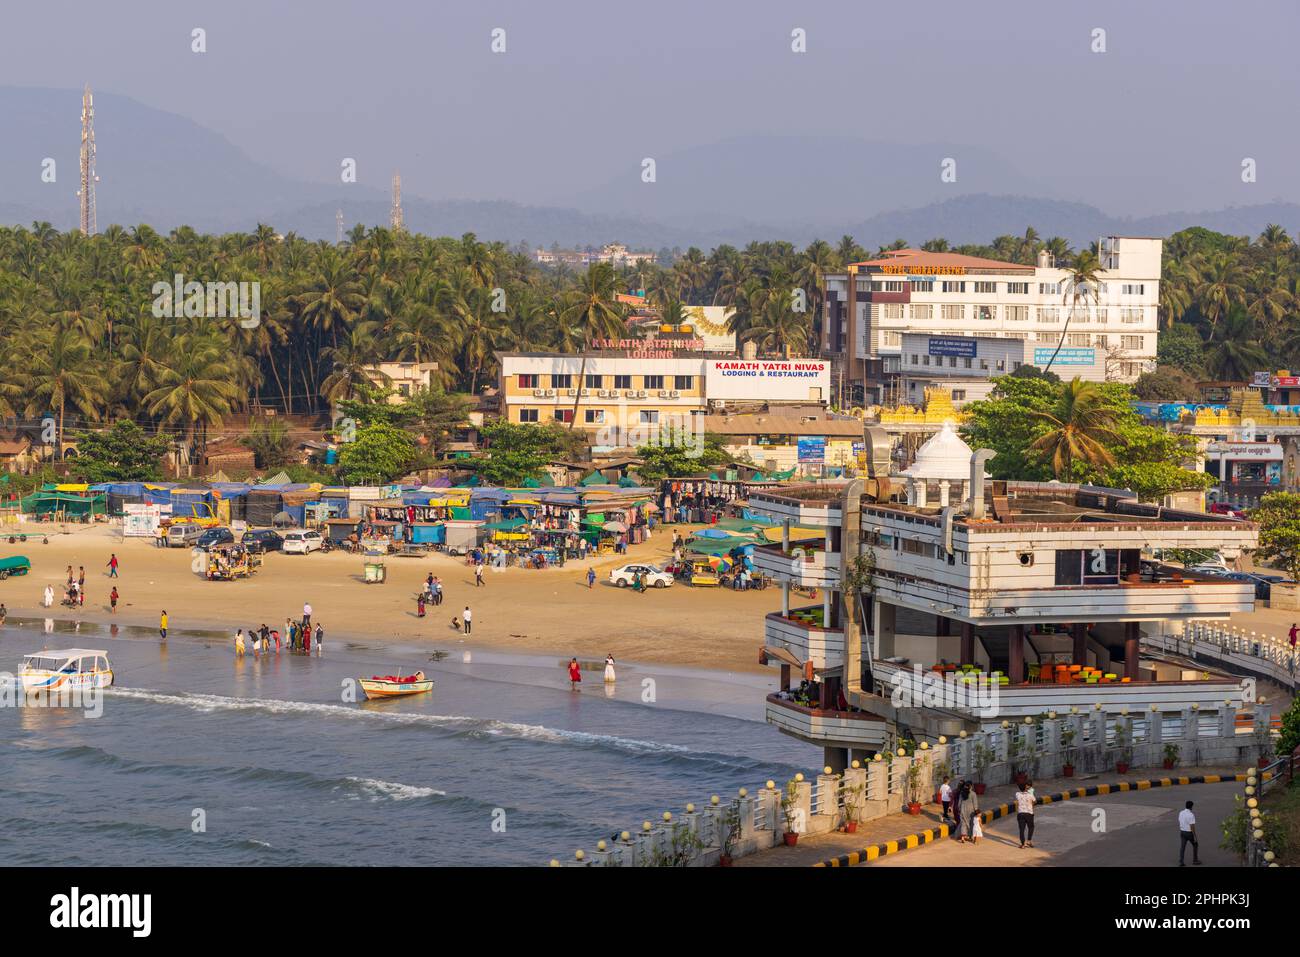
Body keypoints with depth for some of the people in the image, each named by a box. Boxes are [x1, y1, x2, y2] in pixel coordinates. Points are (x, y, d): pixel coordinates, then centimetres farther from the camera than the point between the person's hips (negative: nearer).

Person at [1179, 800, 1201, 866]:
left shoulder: (1181, 813, 0)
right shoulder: (1191, 815, -22)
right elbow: (1192, 827, -22)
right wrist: (1195, 837, -15)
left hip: (1182, 832, 6)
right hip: (1189, 833, -6)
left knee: (1182, 847, 8)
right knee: (1195, 845, 17)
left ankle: (1180, 862, 3)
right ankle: (1195, 860, 25)